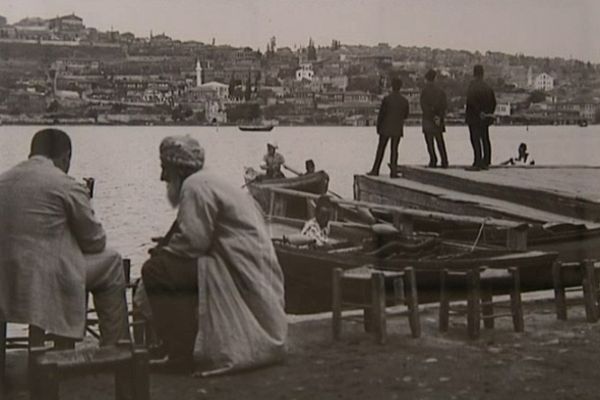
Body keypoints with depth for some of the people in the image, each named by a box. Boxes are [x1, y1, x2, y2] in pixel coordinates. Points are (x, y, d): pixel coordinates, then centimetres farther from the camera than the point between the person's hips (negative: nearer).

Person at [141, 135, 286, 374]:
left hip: (238, 271, -11)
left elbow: (192, 242, -17)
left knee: (154, 270, -12)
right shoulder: (208, 182, 23)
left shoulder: (195, 186, -10)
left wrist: (162, 251, -1)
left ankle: (182, 356, -15)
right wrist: (168, 245, 11)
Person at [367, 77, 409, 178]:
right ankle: (393, 171, -1)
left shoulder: (386, 99, -12)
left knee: (380, 149, 7)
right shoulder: (404, 100, -2)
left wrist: (378, 127, 2)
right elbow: (405, 115, 8)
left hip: (386, 128, -2)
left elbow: (381, 114, -9)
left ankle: (375, 170, 11)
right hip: (398, 129, 2)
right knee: (394, 149, 6)